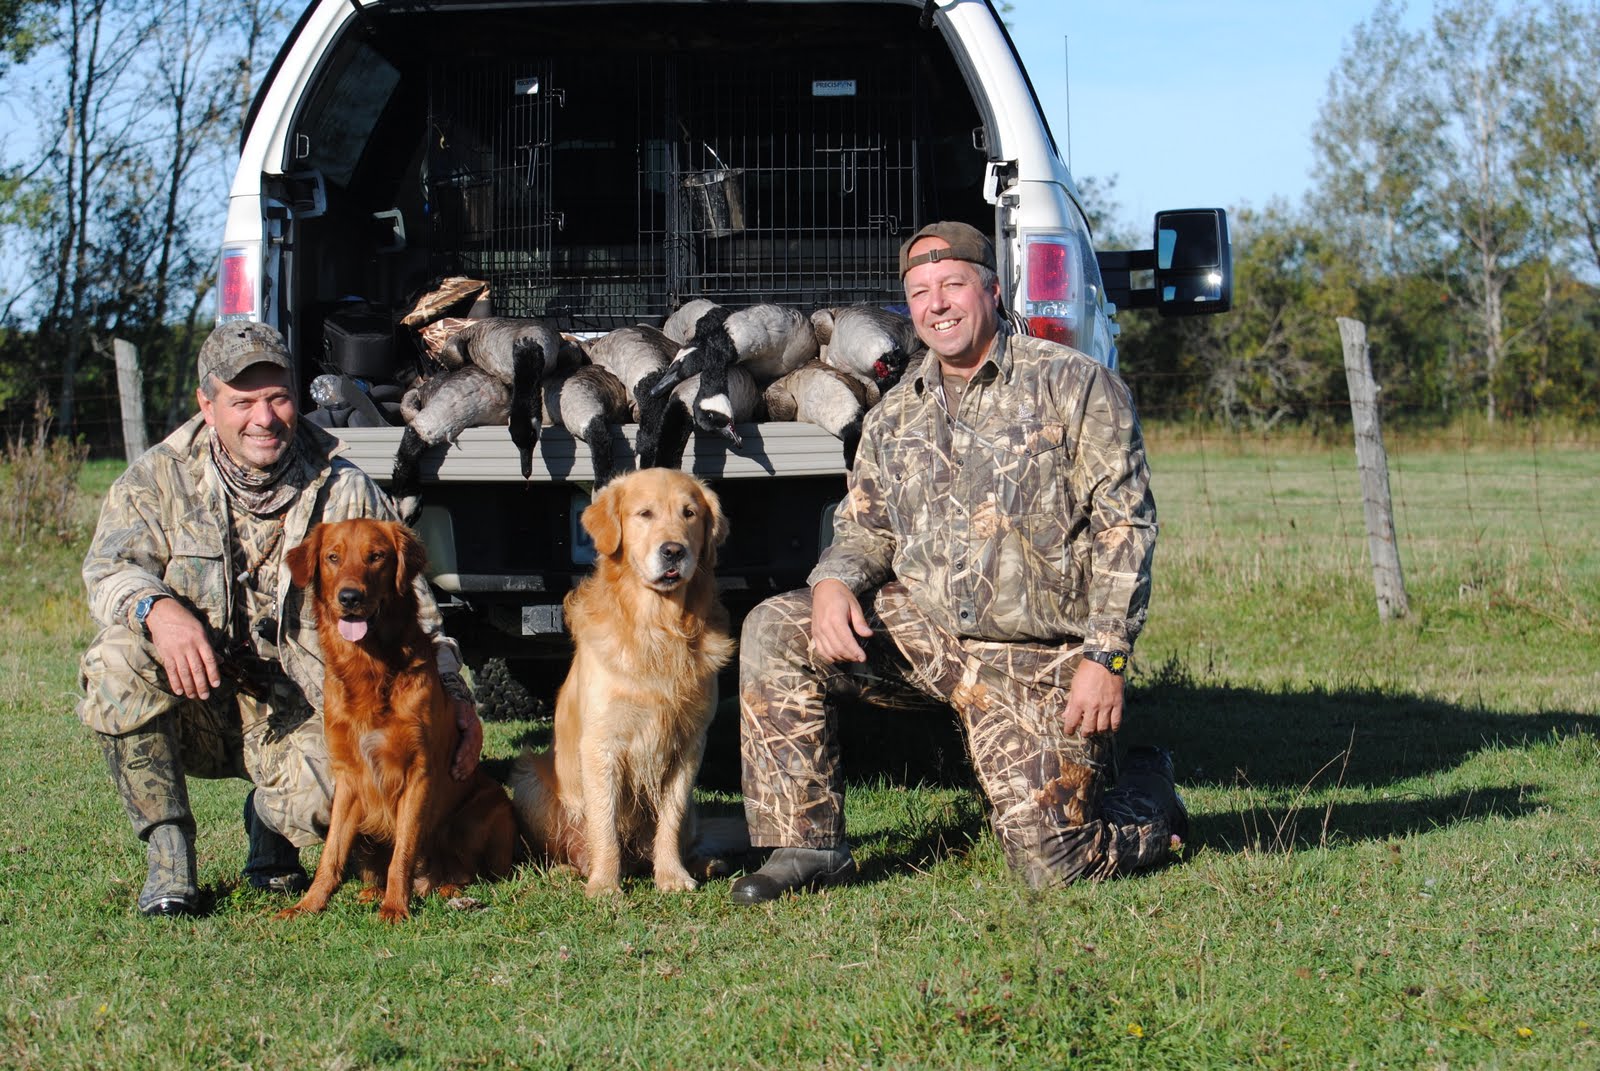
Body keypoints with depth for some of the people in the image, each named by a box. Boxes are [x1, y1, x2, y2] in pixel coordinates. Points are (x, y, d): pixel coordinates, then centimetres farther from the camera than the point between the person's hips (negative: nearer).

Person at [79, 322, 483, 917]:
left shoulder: (346, 492, 2)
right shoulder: (161, 477, 1)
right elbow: (109, 567, -12)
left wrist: (454, 694, -9)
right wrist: (158, 608, -36)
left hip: (299, 715, 0)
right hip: (193, 708, 0)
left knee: (330, 797, -31)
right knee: (116, 661, -31)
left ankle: (270, 820, 10)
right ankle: (168, 849, -15)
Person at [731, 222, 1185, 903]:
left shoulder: (1075, 385, -4)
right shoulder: (894, 416, 12)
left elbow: (1124, 527, -8)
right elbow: (864, 528, 17)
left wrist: (1106, 659, -16)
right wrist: (833, 583, -9)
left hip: (1040, 661, -5)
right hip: (922, 633, 5)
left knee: (1051, 865, -10)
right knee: (775, 632, -15)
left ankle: (1149, 802, 26)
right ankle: (809, 848, -6)